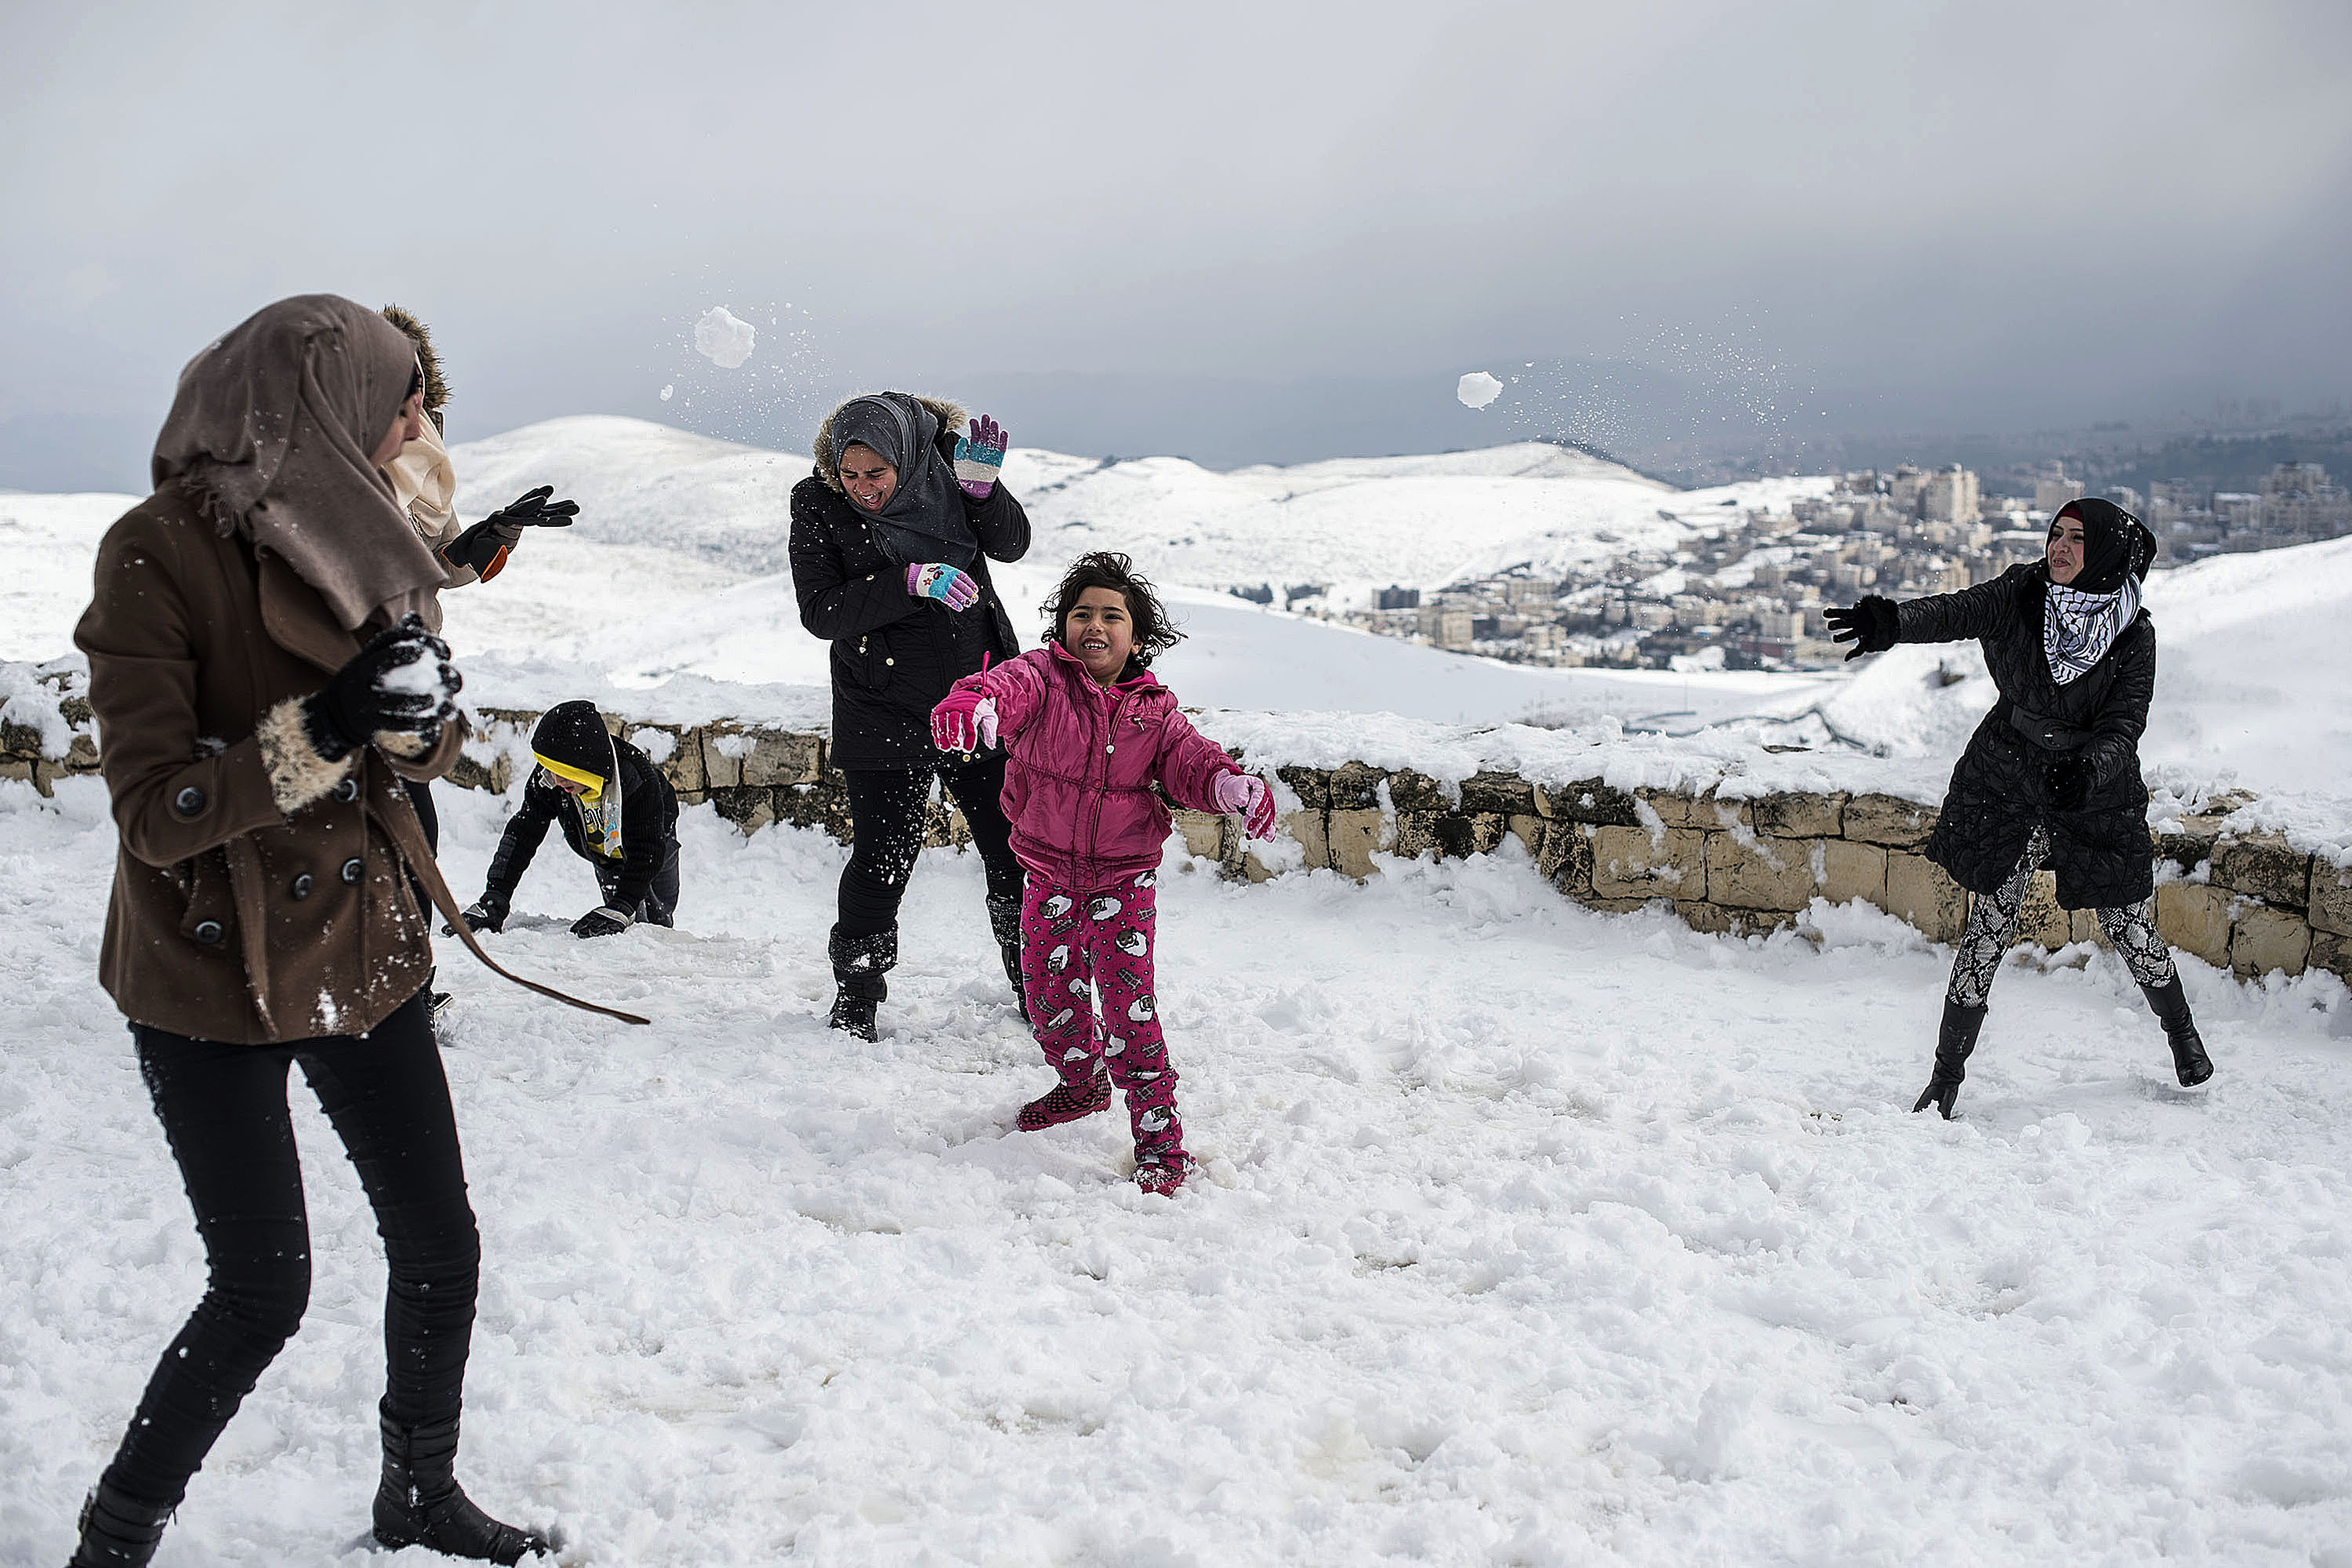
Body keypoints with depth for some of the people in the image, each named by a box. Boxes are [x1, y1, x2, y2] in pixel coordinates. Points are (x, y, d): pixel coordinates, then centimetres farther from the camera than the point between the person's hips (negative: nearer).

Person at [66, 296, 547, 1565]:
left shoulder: (345, 533, 4)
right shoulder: (158, 553, -17)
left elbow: (424, 748, 11)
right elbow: (155, 812, -21)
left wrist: (419, 710, -12)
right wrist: (316, 734, -34)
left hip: (361, 952, 6)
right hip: (211, 978, -6)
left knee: (439, 1250, 11)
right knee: (263, 1292, -2)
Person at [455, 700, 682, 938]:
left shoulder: (638, 779, -45)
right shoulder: (546, 781, -34)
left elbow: (646, 852, -46)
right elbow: (521, 835, -28)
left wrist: (619, 908, -60)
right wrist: (493, 901, -38)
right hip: (602, 854, 2)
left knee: (658, 918, 12)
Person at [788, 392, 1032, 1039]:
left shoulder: (944, 458, -5)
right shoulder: (816, 504, -10)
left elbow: (1012, 544, -6)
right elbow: (821, 613, -16)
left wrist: (979, 487, -26)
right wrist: (911, 581, -27)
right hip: (886, 709, -2)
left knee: (1016, 846, 7)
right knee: (883, 856, -2)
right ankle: (855, 1000, 17)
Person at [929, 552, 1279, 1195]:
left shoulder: (1153, 710, -2)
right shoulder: (1042, 678, -9)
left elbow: (1191, 762, -7)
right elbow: (1008, 687, -31)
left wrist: (1235, 786, -31)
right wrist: (972, 704, -56)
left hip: (1124, 879, -2)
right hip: (1050, 875, 2)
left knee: (1127, 1002, -10)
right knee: (1049, 993, 15)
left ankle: (1159, 1137, -1)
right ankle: (1081, 1084, 44)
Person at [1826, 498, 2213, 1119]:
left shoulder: (2135, 636, -11)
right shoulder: (2020, 596, -10)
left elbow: (2124, 725, -16)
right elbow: (1954, 612, -27)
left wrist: (2090, 769, -37)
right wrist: (1892, 623, -47)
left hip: (2097, 795, 0)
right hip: (2006, 784, 0)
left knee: (2132, 933, 9)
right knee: (1987, 932, -2)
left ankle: (2182, 1034, 39)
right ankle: (1946, 1074, 8)